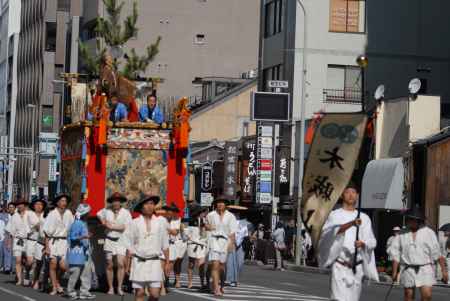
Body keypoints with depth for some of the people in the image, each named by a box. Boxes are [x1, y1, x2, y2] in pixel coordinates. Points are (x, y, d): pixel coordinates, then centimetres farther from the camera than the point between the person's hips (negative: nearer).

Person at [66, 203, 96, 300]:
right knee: (75, 272, -2)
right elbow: (73, 238, -19)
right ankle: (70, 291, 10)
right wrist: (83, 237, -30)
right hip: (77, 251, -9)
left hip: (84, 252, 9)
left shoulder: (84, 223, 13)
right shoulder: (76, 224, -15)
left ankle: (84, 291, 11)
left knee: (87, 271, 7)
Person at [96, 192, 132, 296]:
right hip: (109, 240, 3)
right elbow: (98, 214, 25)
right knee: (109, 265, 6)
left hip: (121, 241, -3)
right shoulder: (106, 211, 3)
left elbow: (127, 227, -16)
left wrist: (112, 226, -16)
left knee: (121, 264, -15)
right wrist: (103, 221, 5)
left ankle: (119, 288, -7)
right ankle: (110, 288, 16)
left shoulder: (126, 213, -6)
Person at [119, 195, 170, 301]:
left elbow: (165, 245, 8)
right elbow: (126, 241, 6)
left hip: (154, 262, 0)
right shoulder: (135, 223, 2)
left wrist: (167, 262, 9)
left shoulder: (160, 222, 5)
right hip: (138, 262, 0)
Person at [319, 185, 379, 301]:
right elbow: (333, 231, -18)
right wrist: (351, 224, -34)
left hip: (357, 268, 4)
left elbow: (372, 241, 5)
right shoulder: (334, 215, 3)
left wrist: (363, 243, -19)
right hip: (340, 266, -3)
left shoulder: (364, 218, 12)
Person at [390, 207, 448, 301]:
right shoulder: (402, 235, 6)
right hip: (408, 270, 2)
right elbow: (395, 254, 5)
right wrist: (394, 272, 0)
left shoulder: (429, 233, 1)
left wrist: (444, 270, -5)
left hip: (425, 269, -2)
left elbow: (438, 253, -1)